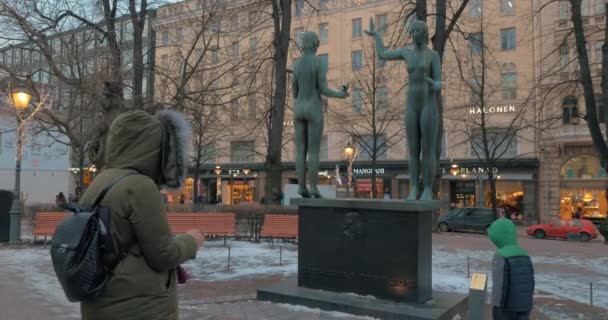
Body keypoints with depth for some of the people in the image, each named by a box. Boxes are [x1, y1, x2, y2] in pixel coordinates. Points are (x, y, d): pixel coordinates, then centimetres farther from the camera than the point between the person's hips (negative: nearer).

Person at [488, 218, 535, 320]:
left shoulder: (500, 256, -16)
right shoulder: (525, 255, 4)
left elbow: (499, 284, -19)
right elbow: (530, 283, 9)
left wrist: (497, 305, -12)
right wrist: (528, 302, 19)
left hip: (506, 305, -6)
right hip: (525, 305, 6)